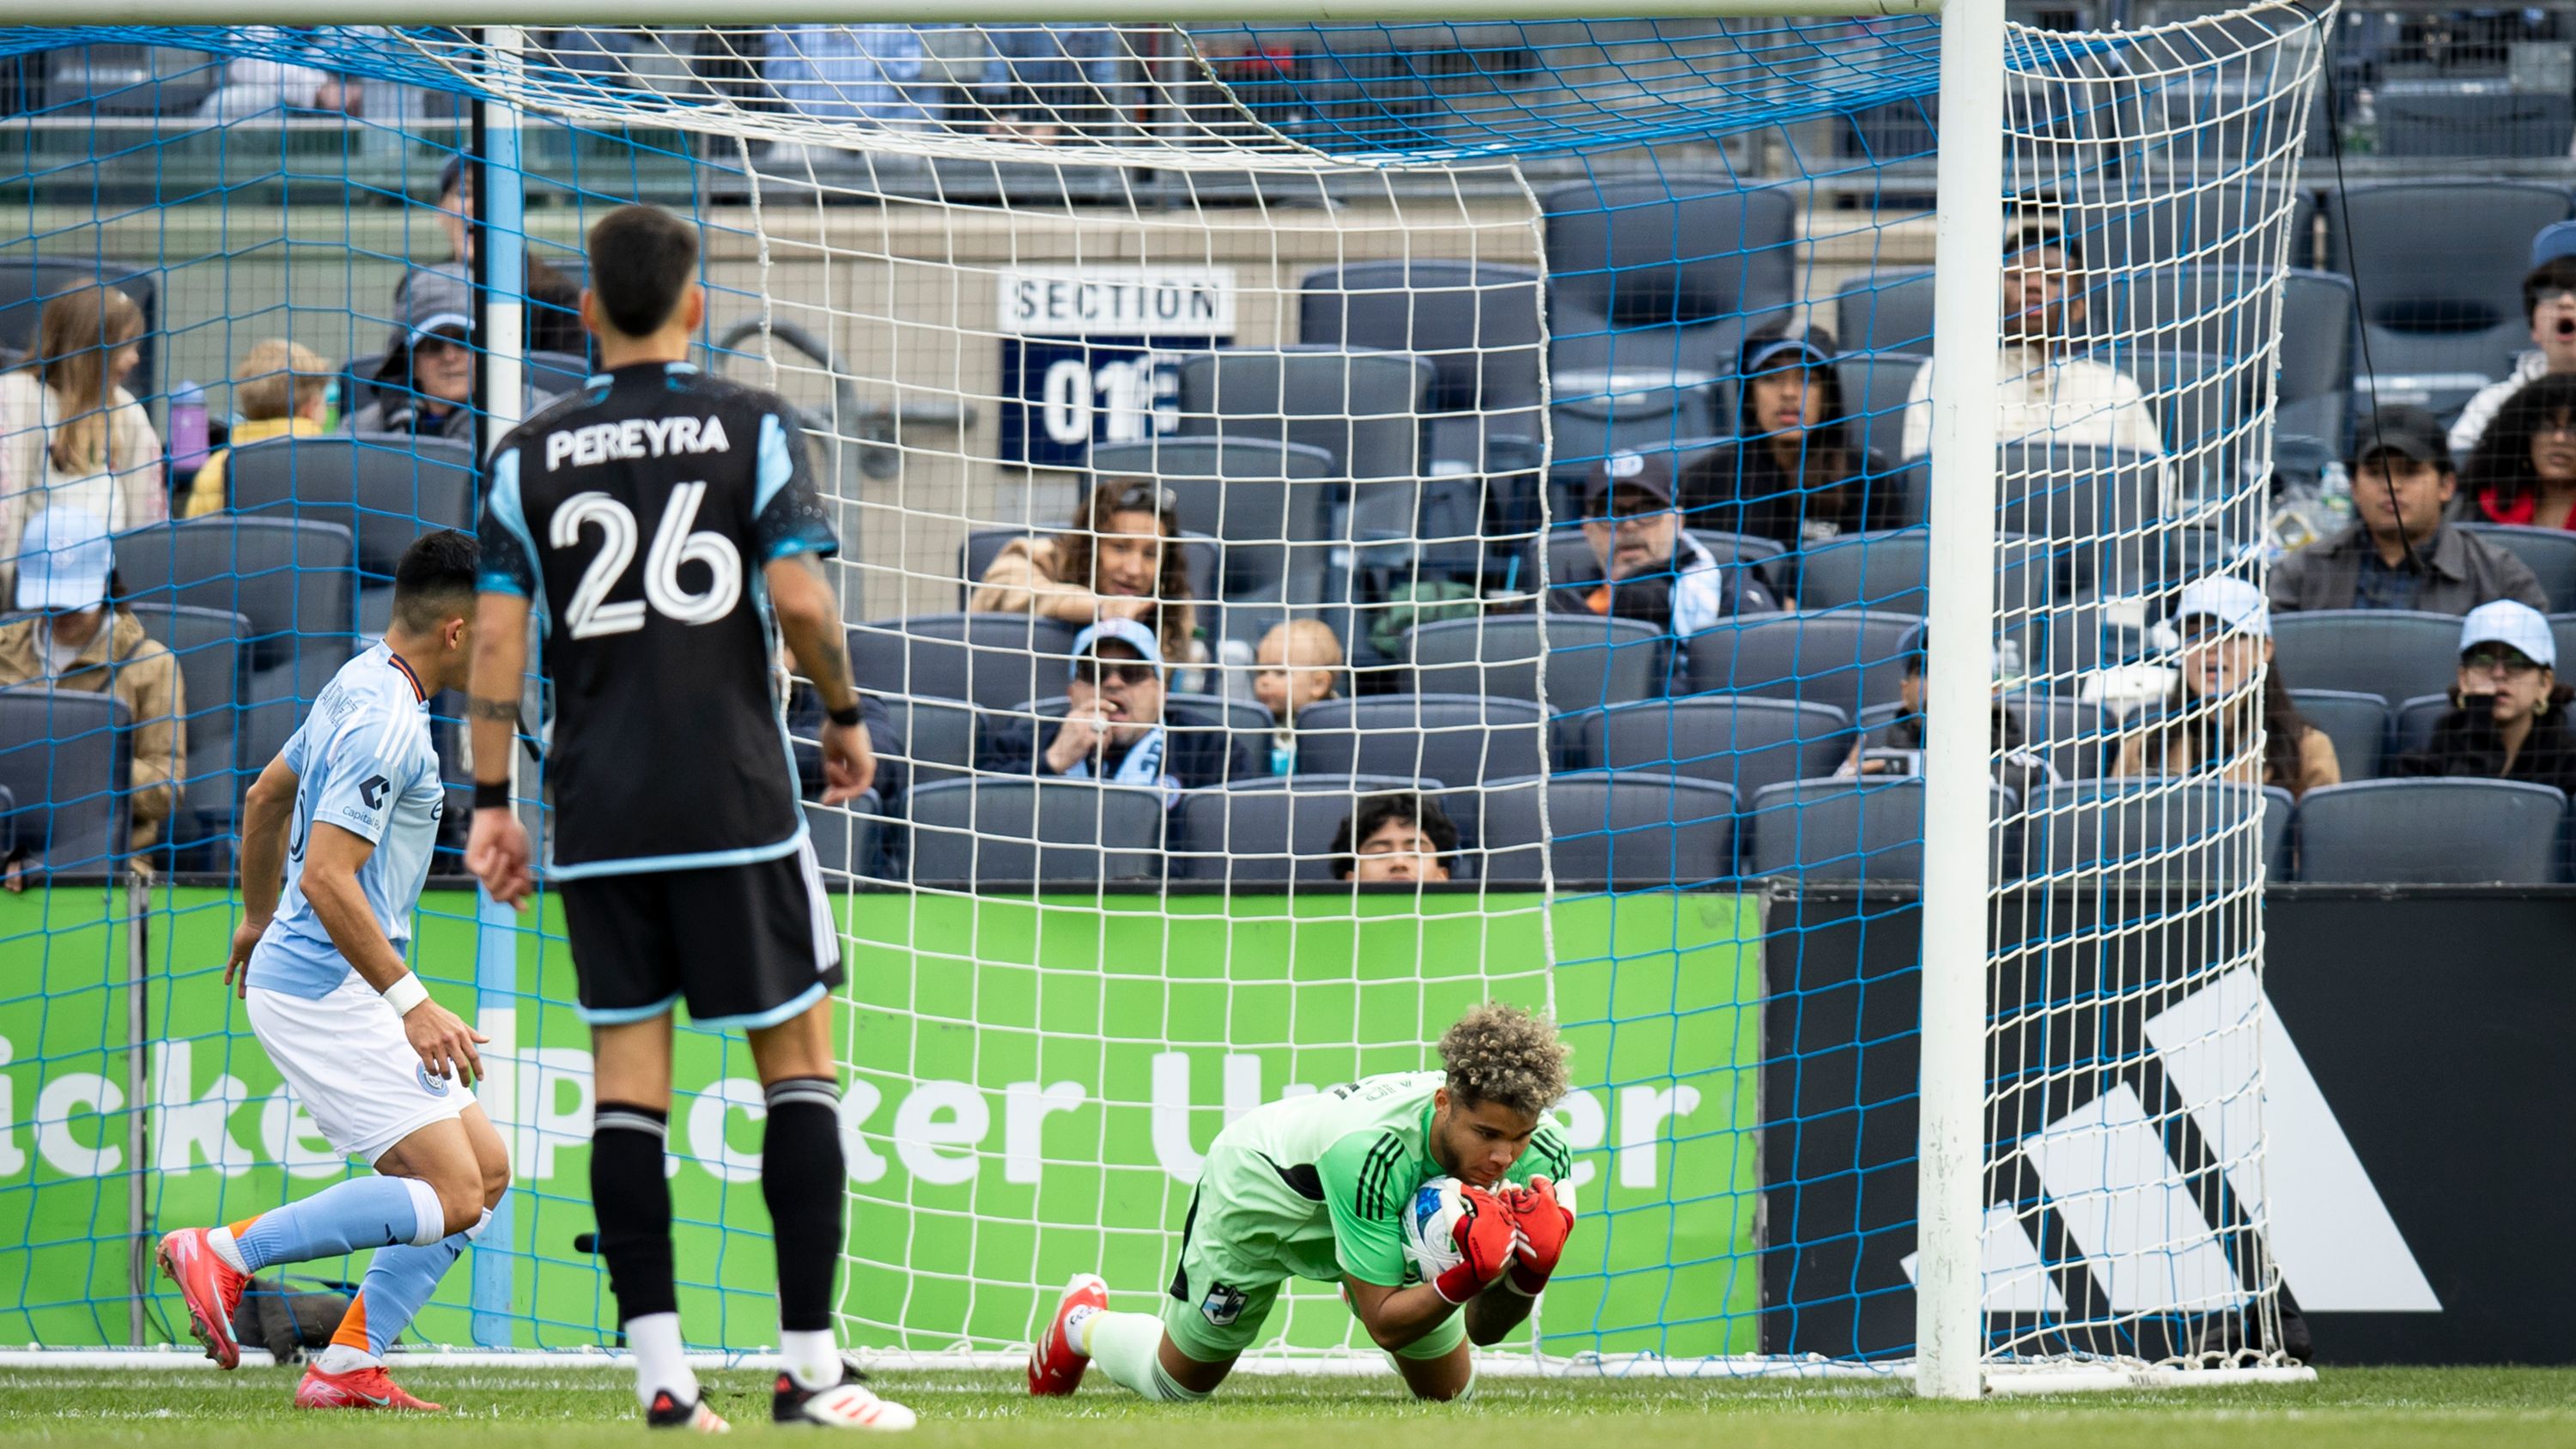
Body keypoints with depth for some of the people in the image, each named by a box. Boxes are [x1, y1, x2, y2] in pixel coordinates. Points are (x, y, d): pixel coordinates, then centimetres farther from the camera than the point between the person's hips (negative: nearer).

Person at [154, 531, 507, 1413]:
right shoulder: (385, 724, -19)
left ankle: (347, 1367, 6)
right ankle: (226, 1255, -9)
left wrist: (258, 918, 40)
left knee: (486, 1168, 9)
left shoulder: (361, 689, 13)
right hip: (325, 990, -11)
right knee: (449, 1194, -15)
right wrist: (410, 1002, -24)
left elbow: (265, 796, 27)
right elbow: (326, 877, -26)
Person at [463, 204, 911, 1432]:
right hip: (732, 798, -3)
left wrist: (493, 803, 6)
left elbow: (497, 638, 1)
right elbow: (800, 597, -10)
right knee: (798, 1056, 4)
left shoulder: (531, 455, 5)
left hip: (599, 812, 3)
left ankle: (659, 1367, -2)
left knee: (627, 1067, 5)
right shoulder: (752, 429, -2)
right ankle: (808, 1364, -2)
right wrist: (845, 718, 7)